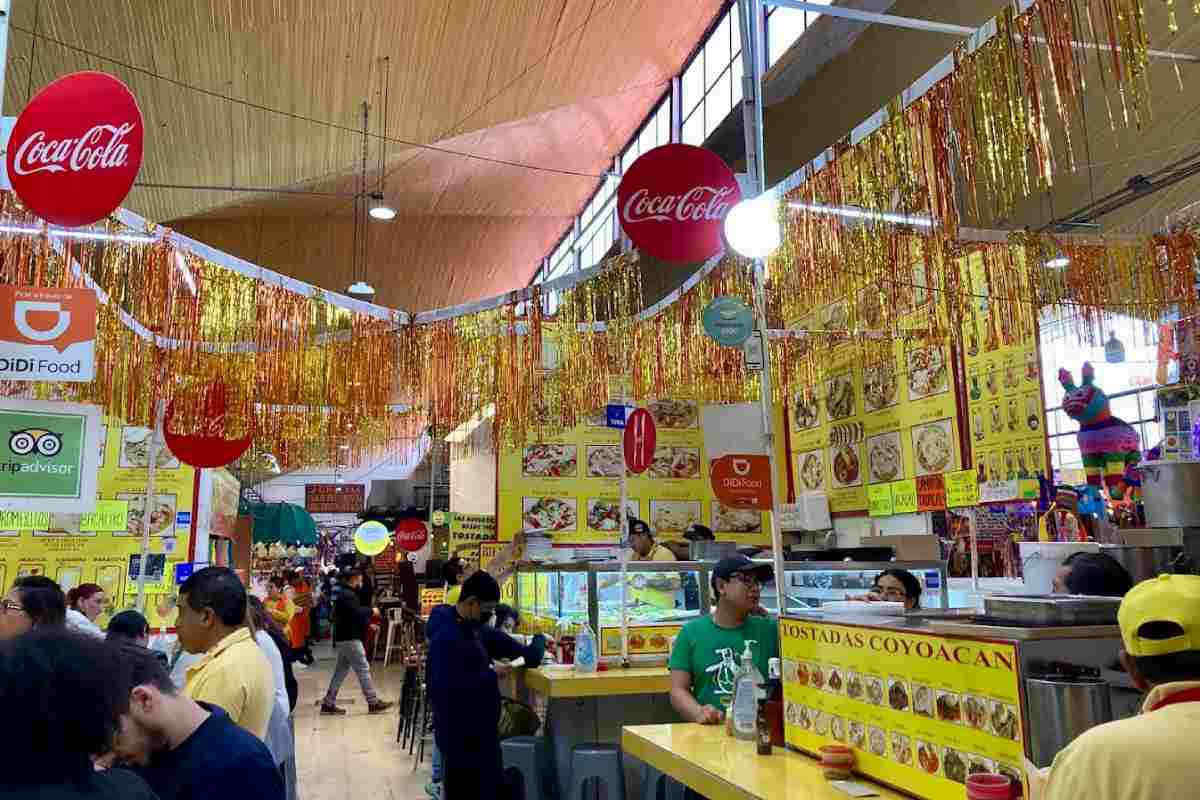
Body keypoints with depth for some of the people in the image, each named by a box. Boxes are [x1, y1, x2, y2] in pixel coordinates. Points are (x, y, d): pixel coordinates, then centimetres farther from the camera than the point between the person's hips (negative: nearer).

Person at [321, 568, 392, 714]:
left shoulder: (342, 593, 17)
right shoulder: (348, 595, -17)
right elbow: (357, 613, -28)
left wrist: (368, 624, 13)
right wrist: (371, 611, -11)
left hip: (343, 638, 10)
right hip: (350, 638, -10)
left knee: (341, 670, 13)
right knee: (363, 669, -5)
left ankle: (328, 703, 15)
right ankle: (373, 703, -1)